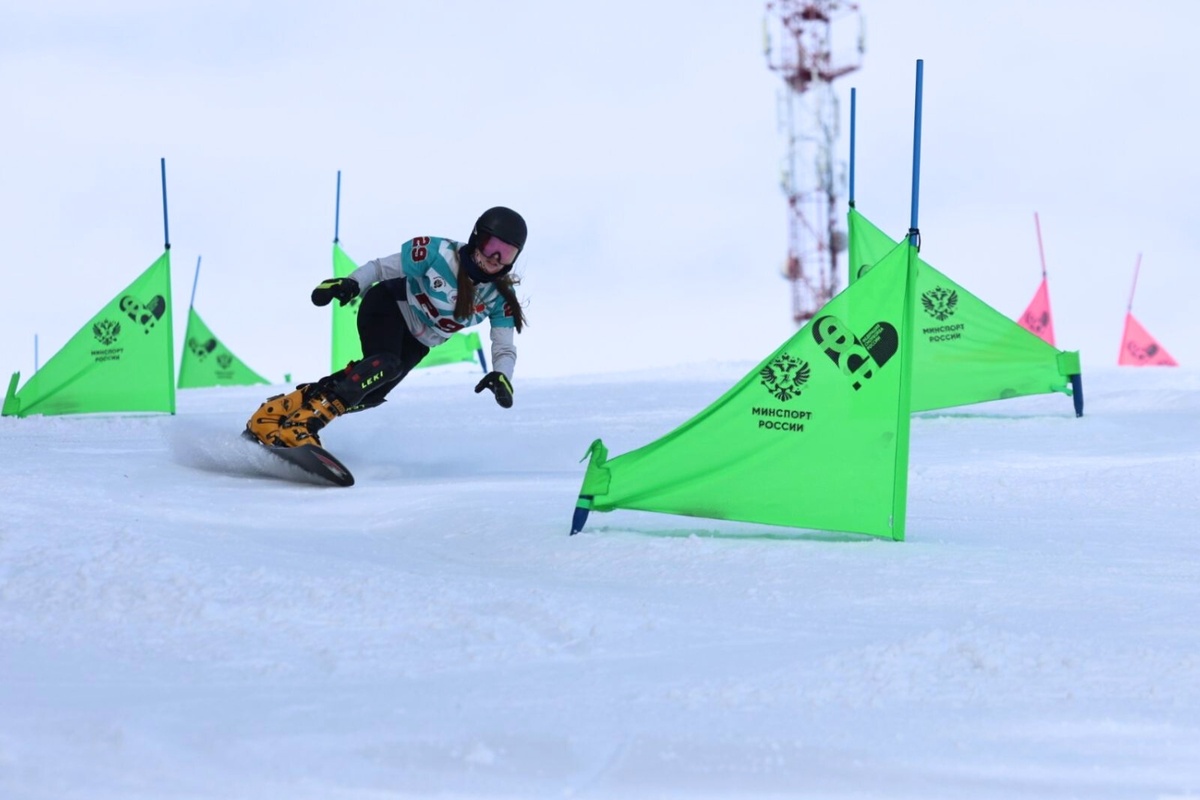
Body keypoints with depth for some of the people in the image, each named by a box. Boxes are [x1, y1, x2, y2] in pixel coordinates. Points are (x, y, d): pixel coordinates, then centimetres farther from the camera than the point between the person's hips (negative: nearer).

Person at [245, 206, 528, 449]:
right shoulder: (438, 253, -22)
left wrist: (501, 376, -33)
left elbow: (504, 349, -10)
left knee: (369, 394, -16)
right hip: (388, 307, -5)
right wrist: (351, 283, -33)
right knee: (385, 365, -35)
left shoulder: (501, 297, -12)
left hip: (416, 343, 5)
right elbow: (382, 268, -14)